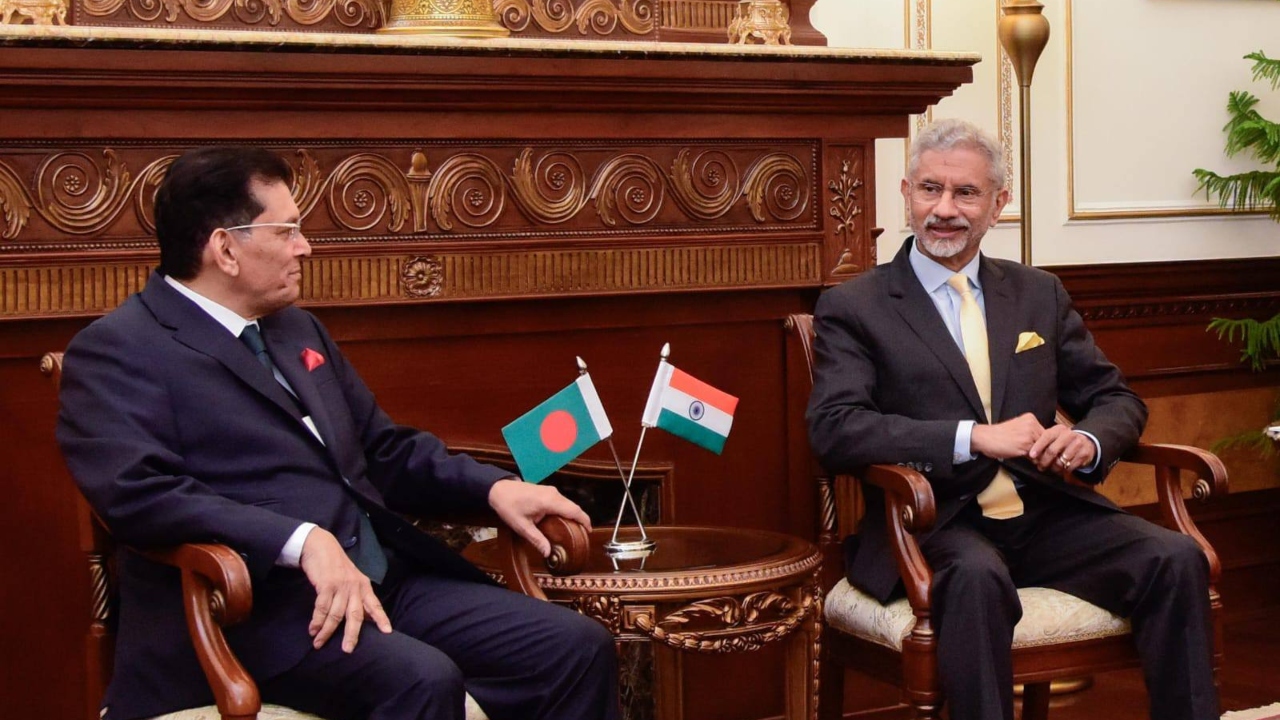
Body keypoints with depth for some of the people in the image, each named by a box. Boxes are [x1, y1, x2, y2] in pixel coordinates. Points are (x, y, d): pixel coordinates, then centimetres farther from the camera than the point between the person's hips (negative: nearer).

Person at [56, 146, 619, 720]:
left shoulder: (298, 329, 22)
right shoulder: (117, 350, -4)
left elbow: (386, 451, 27)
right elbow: (137, 492, -20)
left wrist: (493, 487, 8)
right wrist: (304, 541, -28)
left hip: (385, 579, 8)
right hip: (255, 604, -8)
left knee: (577, 648, -6)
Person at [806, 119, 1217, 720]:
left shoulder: (1039, 294, 17)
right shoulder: (853, 307, 3)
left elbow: (1116, 399, 19)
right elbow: (834, 427, -11)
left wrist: (1088, 442, -7)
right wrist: (975, 438, -20)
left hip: (1046, 513, 4)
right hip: (935, 525, -4)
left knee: (1177, 558, -20)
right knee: (976, 575, -37)